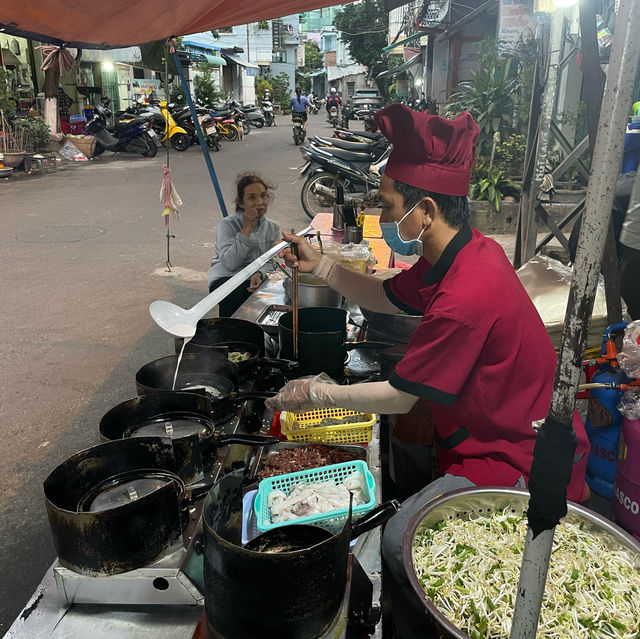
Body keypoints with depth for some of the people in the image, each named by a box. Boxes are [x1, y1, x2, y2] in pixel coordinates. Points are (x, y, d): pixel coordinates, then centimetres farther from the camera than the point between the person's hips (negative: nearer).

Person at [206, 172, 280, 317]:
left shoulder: (273, 228, 9)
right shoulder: (227, 225, -6)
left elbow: (270, 262, 4)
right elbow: (230, 264, -19)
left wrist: (259, 274, -20)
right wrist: (247, 228, -18)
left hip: (256, 279, 3)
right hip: (225, 278, -3)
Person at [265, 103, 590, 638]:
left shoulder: (464, 300, -32)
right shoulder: (468, 251, -3)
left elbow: (399, 397, -20)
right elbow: (388, 298, 11)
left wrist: (317, 395, -7)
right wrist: (320, 265, 0)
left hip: (520, 463, -10)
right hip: (518, 432, 10)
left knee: (401, 543, -15)